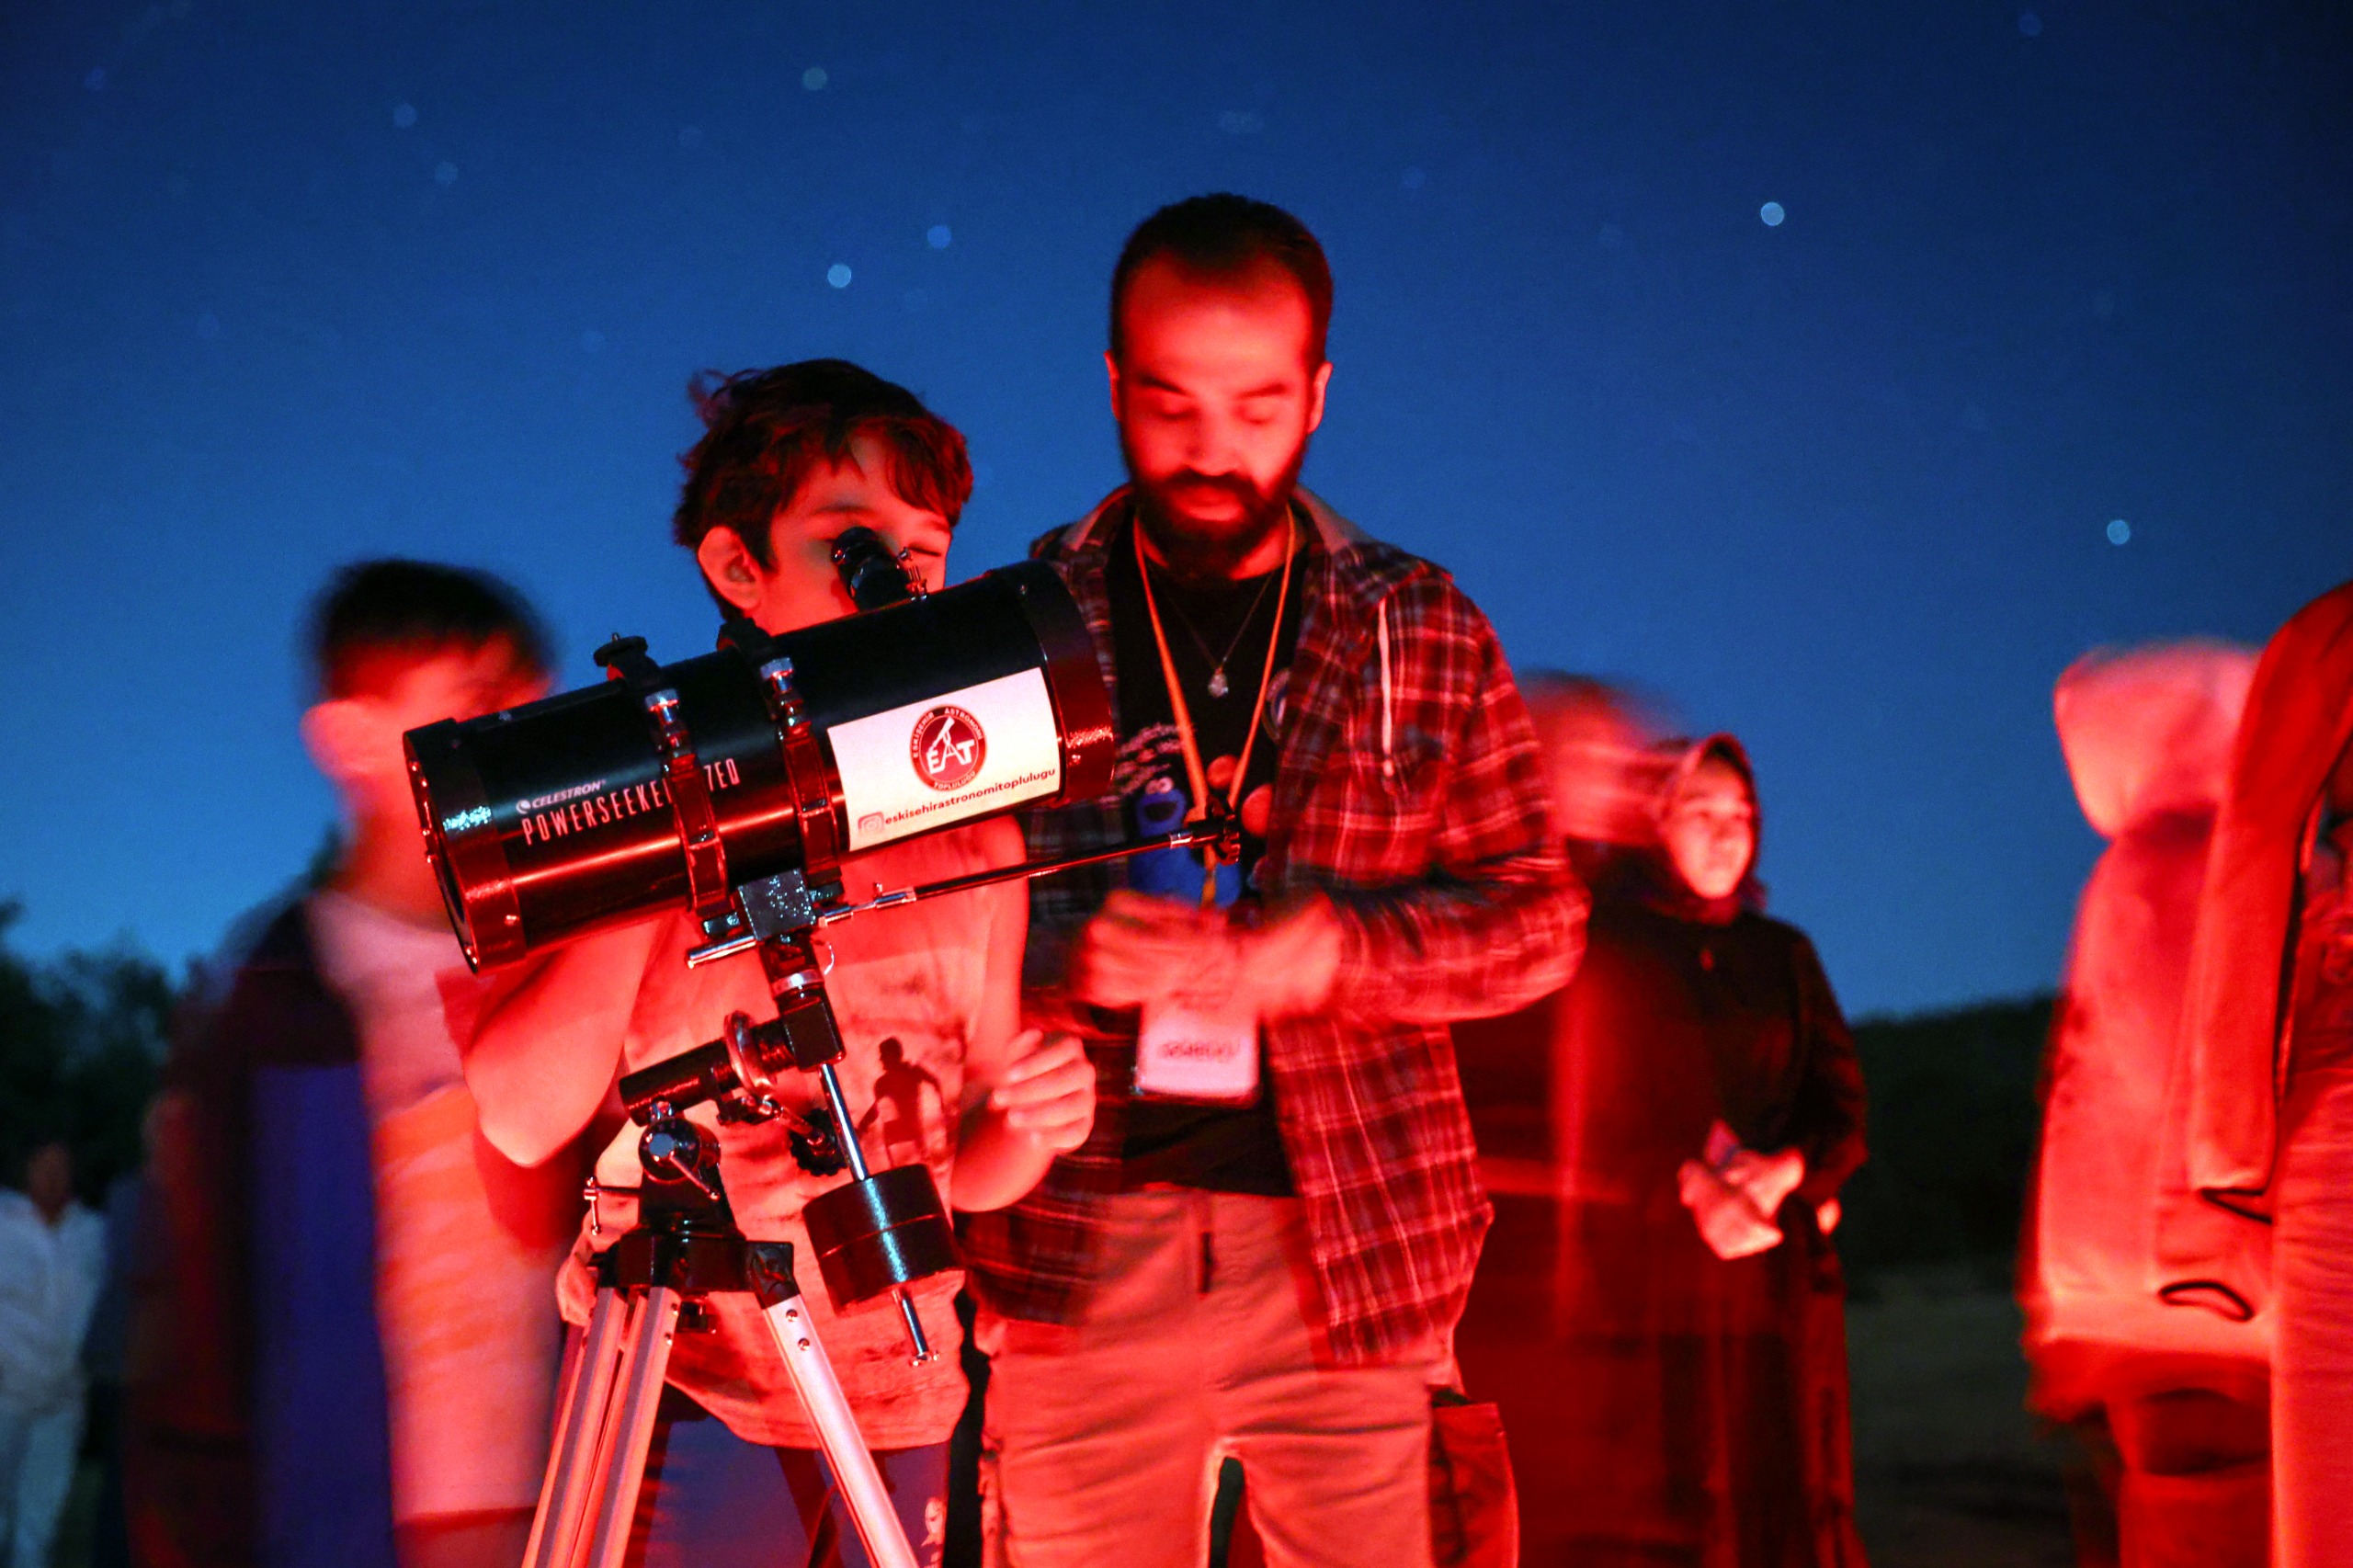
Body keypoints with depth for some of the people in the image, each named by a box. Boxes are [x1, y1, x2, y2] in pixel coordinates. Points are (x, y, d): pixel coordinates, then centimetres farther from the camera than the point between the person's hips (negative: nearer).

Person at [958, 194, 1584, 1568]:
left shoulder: (1425, 634, 8)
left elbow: (1540, 912, 8)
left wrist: (1345, 946, -11)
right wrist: (1058, 947, -16)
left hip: (1348, 1247, 1)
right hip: (1078, 1242, 0)